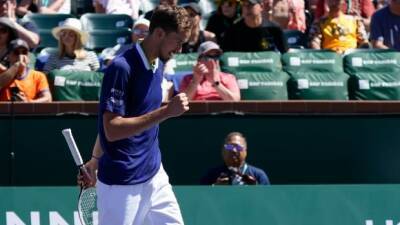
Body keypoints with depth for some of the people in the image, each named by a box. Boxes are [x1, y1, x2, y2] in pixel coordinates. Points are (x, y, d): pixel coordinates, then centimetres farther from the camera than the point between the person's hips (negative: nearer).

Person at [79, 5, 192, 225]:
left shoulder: (157, 65, 9)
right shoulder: (122, 68, -18)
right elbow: (112, 129, -22)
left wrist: (96, 159, 22)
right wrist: (166, 111, -26)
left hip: (154, 174, 8)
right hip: (122, 182, -8)